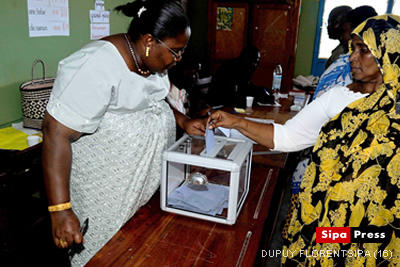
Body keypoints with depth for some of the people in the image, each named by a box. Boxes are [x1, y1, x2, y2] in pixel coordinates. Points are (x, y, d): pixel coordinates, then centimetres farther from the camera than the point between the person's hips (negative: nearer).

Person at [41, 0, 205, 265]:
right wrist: (60, 210, -30)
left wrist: (183, 121, 3)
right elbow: (57, 132, -28)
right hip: (107, 190, -8)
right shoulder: (98, 68, -27)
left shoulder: (153, 59, 1)